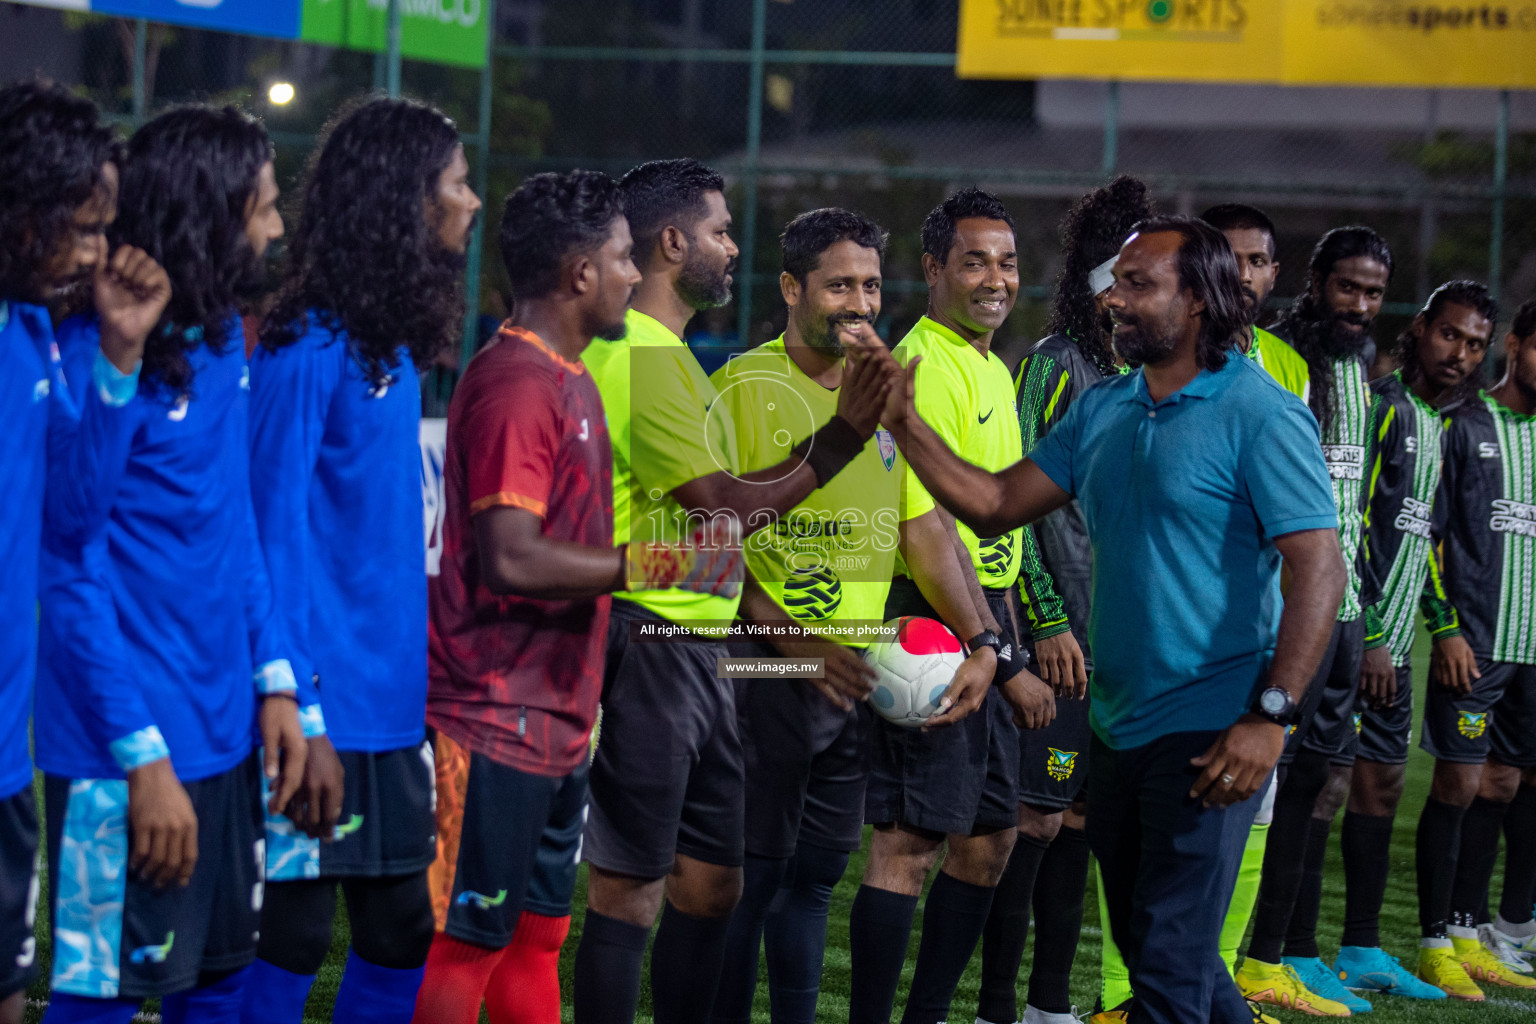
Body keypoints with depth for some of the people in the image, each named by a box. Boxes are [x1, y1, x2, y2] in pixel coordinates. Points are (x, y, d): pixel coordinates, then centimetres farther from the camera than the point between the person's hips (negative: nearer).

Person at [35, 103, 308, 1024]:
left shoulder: (224, 340, 9)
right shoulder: (103, 350, -15)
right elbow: (73, 570, -16)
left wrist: (275, 679, 7)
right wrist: (143, 755, -18)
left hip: (227, 734, 8)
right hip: (125, 752, -8)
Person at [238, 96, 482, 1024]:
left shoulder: (393, 345, 11)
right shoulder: (311, 347, -14)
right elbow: (278, 529, -17)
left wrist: (425, 682, 13)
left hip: (394, 704, 9)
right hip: (328, 709, -9)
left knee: (401, 944, 12)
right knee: (290, 945, -1)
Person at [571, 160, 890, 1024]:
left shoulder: (667, 352, 18)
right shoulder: (640, 355, -15)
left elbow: (721, 497, 16)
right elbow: (725, 510, -18)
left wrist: (833, 435, 8)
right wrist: (834, 448, -11)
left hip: (699, 650, 10)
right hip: (652, 643, -10)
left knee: (712, 883, 14)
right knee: (632, 891, -5)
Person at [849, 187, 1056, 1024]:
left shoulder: (994, 371, 16)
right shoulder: (924, 366, -14)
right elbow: (930, 527, -21)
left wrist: (1004, 639, 16)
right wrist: (1001, 655, -22)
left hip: (983, 626, 10)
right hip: (933, 626, -10)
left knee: (989, 837, 14)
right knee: (909, 843, -7)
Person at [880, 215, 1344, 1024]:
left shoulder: (1258, 413, -12)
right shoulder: (1103, 410, 10)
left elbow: (1320, 568, -17)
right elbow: (995, 504, 10)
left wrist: (1270, 716, -23)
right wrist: (905, 422, -2)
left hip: (1209, 735, -8)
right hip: (1117, 726, 8)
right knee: (1147, 945, 17)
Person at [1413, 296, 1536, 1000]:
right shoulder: (1463, 426, -2)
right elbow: (1427, 534, -5)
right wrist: (1447, 629, -12)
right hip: (1473, 641, -5)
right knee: (1458, 783, -5)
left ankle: (1465, 935, 15)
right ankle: (1434, 944, 2)